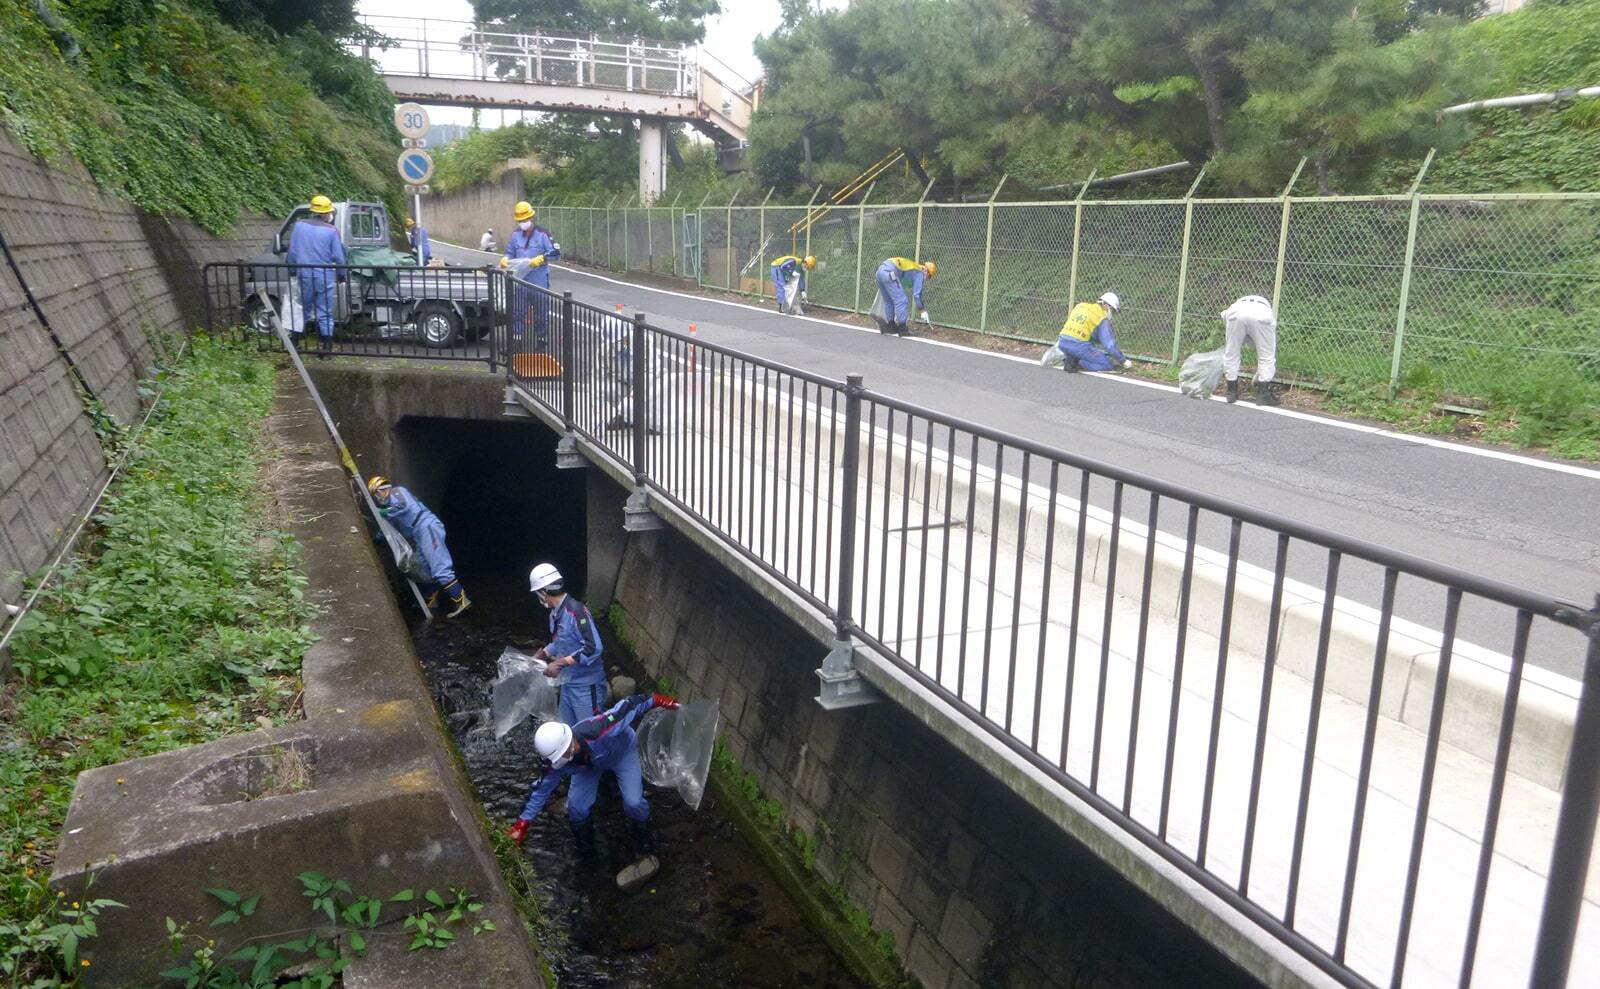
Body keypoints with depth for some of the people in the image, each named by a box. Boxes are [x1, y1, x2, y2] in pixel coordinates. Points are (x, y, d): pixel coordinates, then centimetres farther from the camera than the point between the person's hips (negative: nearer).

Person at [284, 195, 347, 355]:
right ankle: (326, 345, 3)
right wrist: (342, 276, 9)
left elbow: (292, 252, 5)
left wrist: (293, 270, 18)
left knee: (304, 310, 15)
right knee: (325, 313, 4)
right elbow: (338, 256, -5)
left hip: (304, 275, 2)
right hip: (325, 276, -2)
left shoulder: (299, 226, 0)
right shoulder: (331, 231, -7)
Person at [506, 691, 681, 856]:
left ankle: (643, 837, 21)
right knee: (576, 807, -6)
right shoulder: (557, 764, -32)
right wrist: (521, 825, -15)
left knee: (633, 802, -13)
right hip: (590, 765, 3)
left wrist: (658, 700, -33)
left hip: (623, 750, -3)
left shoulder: (596, 730, -48)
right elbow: (541, 791, -16)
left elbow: (628, 707, -37)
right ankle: (585, 847, 28)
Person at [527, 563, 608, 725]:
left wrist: (562, 663, -29)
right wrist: (543, 654, 8)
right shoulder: (555, 614, 5)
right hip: (568, 683, 9)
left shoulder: (576, 611, -24)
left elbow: (593, 648, -30)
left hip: (586, 686, -9)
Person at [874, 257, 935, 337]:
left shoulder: (913, 266, 28)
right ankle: (903, 329, 3)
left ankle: (891, 326, 30)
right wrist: (922, 310, 12)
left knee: (888, 301, 21)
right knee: (901, 301, -1)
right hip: (889, 273, -9)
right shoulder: (920, 273, 3)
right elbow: (916, 294, 1)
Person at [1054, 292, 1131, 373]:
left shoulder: (1080, 305, 17)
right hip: (1079, 346, -7)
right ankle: (1079, 363, -12)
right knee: (1109, 364, 1)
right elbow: (1109, 344, -2)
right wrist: (1123, 361, 7)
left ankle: (1071, 360, 3)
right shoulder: (1102, 318, 0)